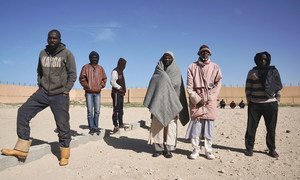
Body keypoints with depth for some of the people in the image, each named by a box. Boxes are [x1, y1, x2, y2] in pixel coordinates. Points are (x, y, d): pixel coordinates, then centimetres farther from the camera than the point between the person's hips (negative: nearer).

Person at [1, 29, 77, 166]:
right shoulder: (43, 53, 11)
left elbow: (72, 74, -4)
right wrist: (40, 86, 7)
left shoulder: (67, 54, -3)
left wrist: (66, 91, -10)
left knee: (62, 125, -2)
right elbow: (39, 71, 21)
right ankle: (21, 149, 1)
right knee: (23, 112, -7)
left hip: (60, 95, -4)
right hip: (43, 92, 5)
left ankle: (64, 155, 13)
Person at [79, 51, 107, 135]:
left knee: (97, 111, 6)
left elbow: (104, 78, 16)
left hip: (98, 92, 3)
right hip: (89, 92, -3)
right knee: (90, 111, -4)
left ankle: (96, 127, 14)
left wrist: (101, 86, 2)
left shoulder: (100, 68, 13)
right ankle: (91, 128, 1)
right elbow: (82, 78, -2)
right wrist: (87, 86, -11)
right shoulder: (86, 67, 3)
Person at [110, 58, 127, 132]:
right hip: (116, 93, -10)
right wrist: (119, 88, -21)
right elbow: (112, 82, -21)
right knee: (116, 109, -8)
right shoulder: (115, 71, -11)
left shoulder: (121, 72, 19)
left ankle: (121, 124, 23)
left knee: (120, 110, 14)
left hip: (121, 93, 10)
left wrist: (124, 89, 10)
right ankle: (116, 125, -6)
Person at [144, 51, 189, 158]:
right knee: (157, 125, -2)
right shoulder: (158, 72, 13)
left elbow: (179, 89, 3)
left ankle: (168, 149, 3)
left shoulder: (176, 72, 9)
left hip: (171, 103, -1)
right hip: (158, 103, 1)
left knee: (171, 125, -4)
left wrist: (178, 106, -8)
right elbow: (152, 87, 8)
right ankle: (158, 148, 5)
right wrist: (151, 104, -2)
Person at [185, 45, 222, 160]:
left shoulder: (215, 67, 13)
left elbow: (218, 84, 4)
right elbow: (189, 86, 3)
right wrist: (196, 99, -8)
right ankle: (196, 150, 3)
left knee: (209, 124, 0)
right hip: (196, 99, -1)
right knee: (196, 123, -5)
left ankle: (208, 150, 9)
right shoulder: (192, 67, 11)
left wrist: (209, 97, -9)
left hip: (210, 100, 1)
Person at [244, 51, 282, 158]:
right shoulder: (252, 72, 7)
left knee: (271, 128, 8)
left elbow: (279, 86, 9)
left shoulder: (273, 71, 9)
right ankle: (249, 148, 12)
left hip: (271, 104, 1)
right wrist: (248, 100, 0)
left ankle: (272, 149, 22)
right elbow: (248, 88, 6)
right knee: (251, 127, 1)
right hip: (254, 104, 0)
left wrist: (277, 99, 1)